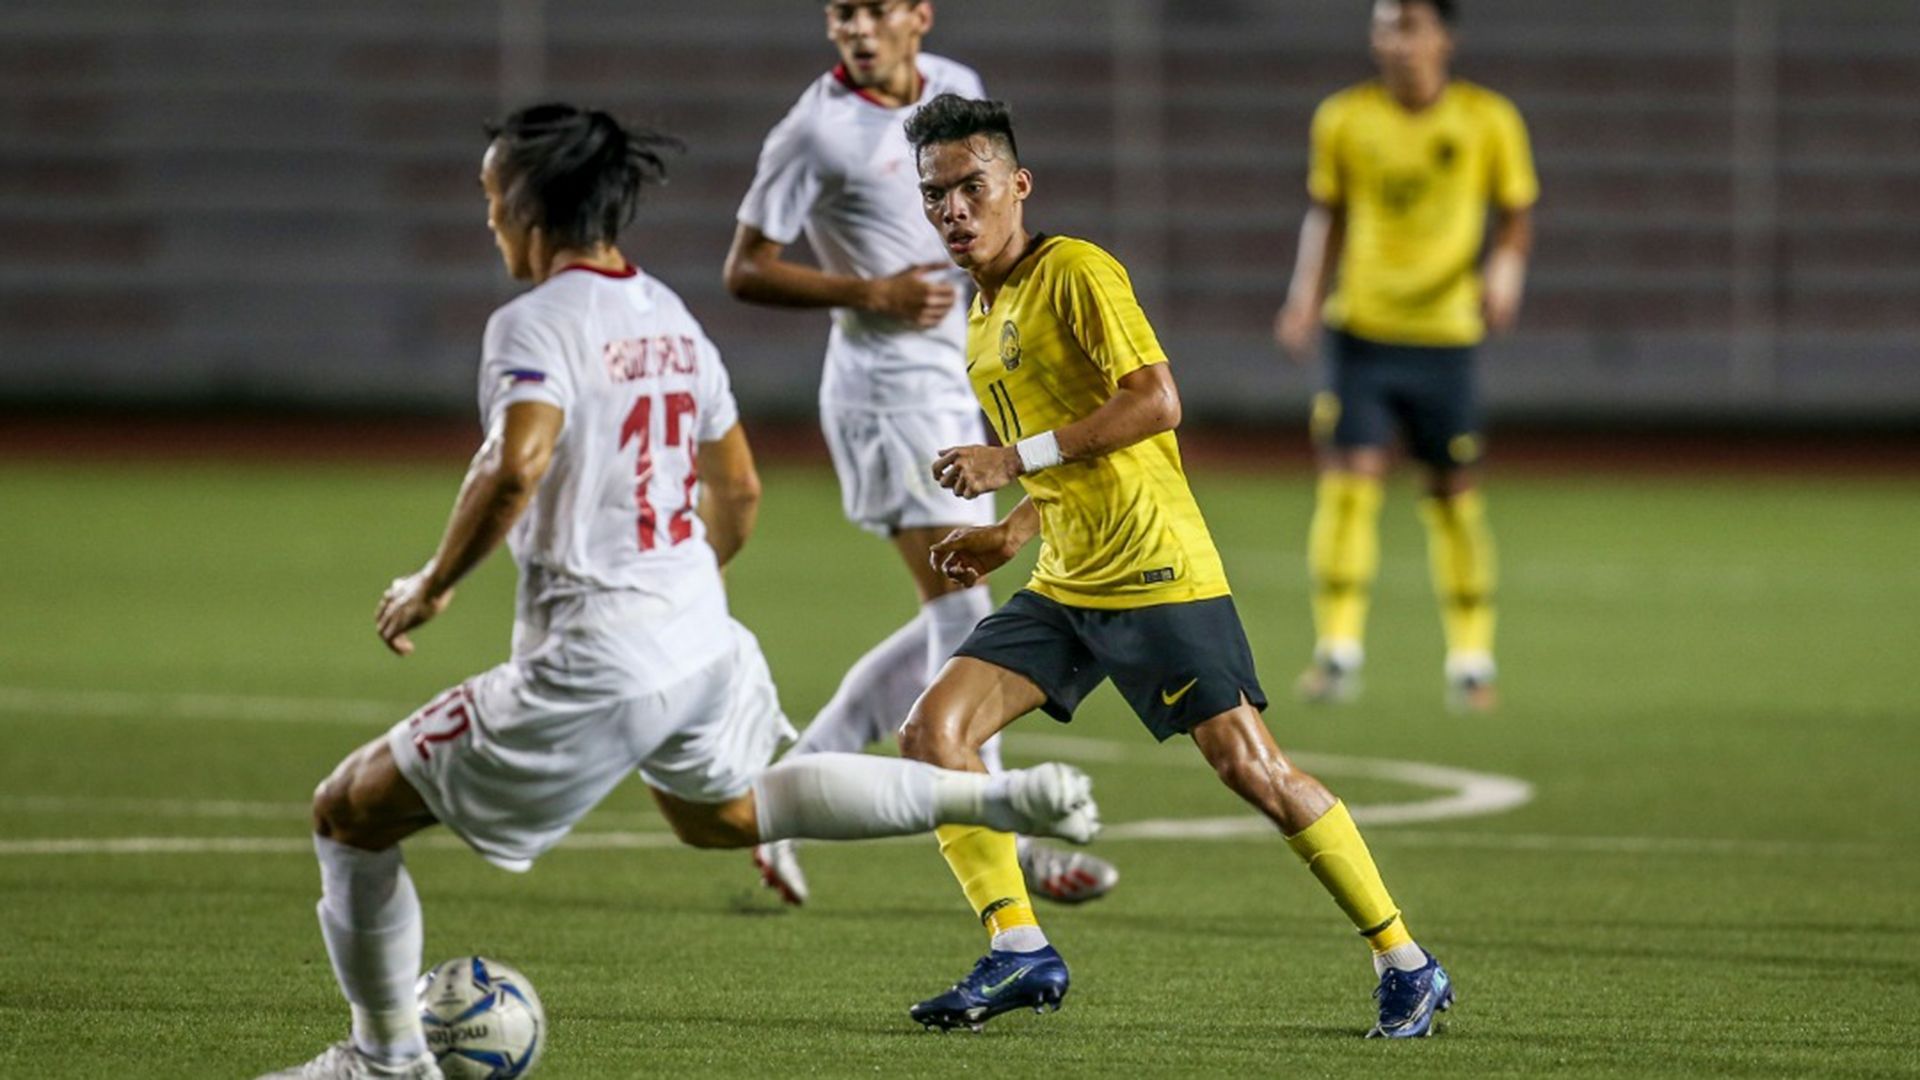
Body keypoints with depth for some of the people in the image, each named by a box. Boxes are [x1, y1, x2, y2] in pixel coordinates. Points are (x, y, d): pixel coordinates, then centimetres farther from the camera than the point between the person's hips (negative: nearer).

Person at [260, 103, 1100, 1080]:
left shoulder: (537, 324, -13)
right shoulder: (671, 319, 11)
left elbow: (517, 464, -30)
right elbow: (739, 493, 19)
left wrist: (431, 586, -17)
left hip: (591, 662, -8)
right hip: (702, 641, 8)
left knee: (350, 813, 6)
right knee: (720, 813, 38)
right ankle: (994, 796, 26)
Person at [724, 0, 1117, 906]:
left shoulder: (957, 90, 6)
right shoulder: (817, 132, -13)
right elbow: (746, 271, -11)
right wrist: (873, 294, -20)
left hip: (954, 386, 8)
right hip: (887, 389, -8)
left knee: (951, 627, 10)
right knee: (964, 613, -11)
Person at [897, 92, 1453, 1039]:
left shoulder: (1076, 273, -10)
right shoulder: (984, 312, 17)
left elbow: (1154, 402, -21)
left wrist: (1015, 460, -21)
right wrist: (1014, 532, 14)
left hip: (1157, 573, -8)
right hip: (1064, 586, 8)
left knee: (1249, 766, -10)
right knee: (932, 730, -8)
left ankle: (1405, 964, 1)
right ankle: (1019, 952, -5)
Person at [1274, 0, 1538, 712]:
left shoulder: (1488, 121, -2)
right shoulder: (1343, 119, 2)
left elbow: (1516, 213, 6)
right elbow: (1327, 213, 12)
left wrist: (1504, 271, -13)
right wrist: (1305, 299, 0)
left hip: (1445, 333, -1)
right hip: (1360, 328, 1)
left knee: (1454, 493, 4)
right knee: (1349, 479, -9)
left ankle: (1471, 658, 15)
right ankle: (1338, 648, -3)